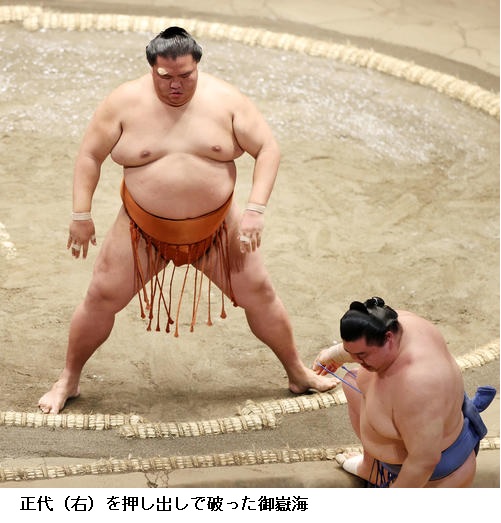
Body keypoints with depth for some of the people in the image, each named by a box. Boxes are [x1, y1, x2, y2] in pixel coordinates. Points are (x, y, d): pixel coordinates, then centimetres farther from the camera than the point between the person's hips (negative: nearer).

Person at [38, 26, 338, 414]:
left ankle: (298, 374, 24)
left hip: (216, 228, 1)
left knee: (260, 294, 5)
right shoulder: (125, 102, -11)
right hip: (143, 230, 0)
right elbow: (91, 154, -2)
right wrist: (81, 215, -5)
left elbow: (268, 149, -7)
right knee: (101, 299, 1)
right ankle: (69, 381, 23)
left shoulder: (225, 99, -10)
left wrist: (255, 209, -16)